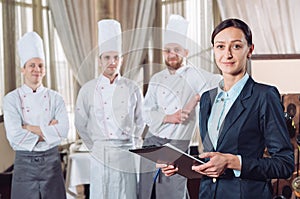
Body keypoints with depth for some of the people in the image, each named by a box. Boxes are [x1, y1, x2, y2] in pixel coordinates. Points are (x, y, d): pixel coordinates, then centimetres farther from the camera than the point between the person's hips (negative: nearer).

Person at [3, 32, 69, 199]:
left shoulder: (55, 98, 4)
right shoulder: (12, 99, -2)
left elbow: (63, 130, -11)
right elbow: (14, 135, -14)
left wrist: (31, 128, -15)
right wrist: (47, 131, -12)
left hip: (52, 160, 2)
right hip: (25, 162, -2)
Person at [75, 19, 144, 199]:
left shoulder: (132, 89, 4)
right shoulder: (88, 90, 1)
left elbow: (140, 121, 14)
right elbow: (81, 124, 9)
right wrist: (95, 147, 9)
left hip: (127, 153, 1)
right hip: (101, 155, -1)